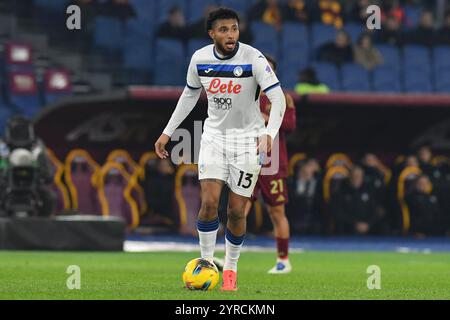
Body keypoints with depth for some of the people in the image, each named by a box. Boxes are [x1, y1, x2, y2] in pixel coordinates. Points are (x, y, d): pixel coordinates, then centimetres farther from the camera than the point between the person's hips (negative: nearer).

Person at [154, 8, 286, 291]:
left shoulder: (253, 58, -17)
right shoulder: (200, 59, -5)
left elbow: (278, 98, -22)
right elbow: (190, 95, 13)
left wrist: (268, 133, -38)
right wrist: (168, 132, 13)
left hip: (248, 140, -2)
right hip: (214, 135, 2)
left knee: (237, 211, 0)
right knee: (209, 202, -14)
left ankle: (231, 268, 21)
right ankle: (206, 263, 4)